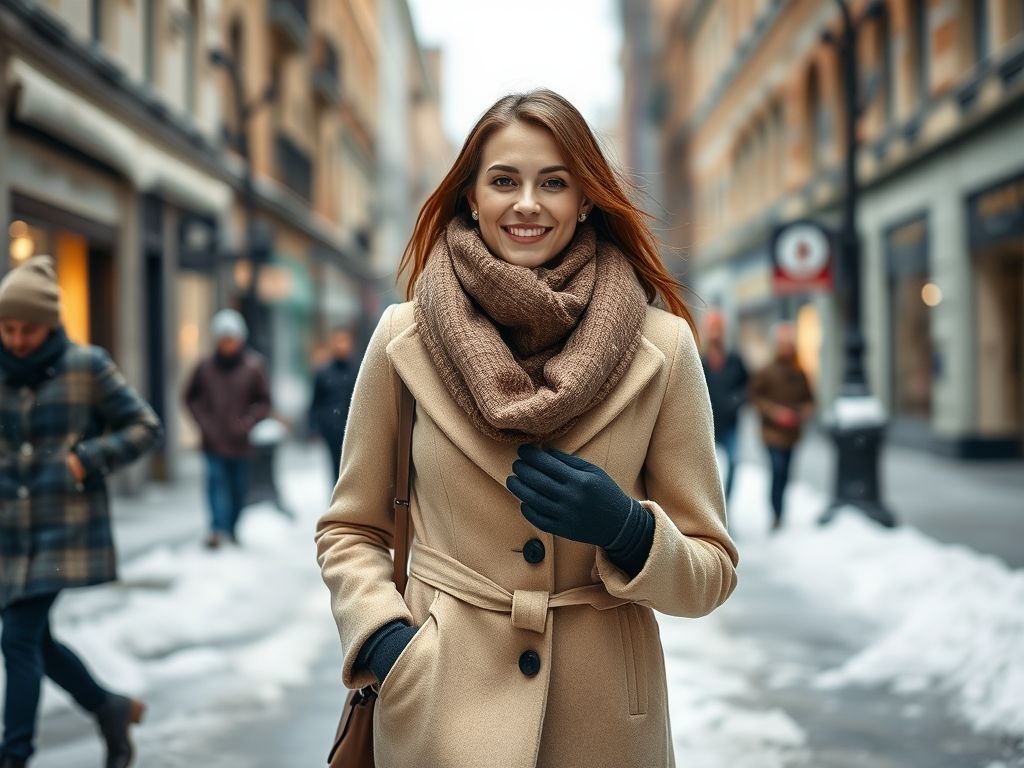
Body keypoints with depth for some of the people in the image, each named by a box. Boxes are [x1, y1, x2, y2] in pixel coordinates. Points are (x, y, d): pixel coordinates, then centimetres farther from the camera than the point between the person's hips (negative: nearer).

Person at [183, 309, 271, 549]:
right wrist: (203, 422, -1)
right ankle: (218, 529, -19)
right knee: (217, 481, -13)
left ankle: (231, 529, 24)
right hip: (214, 441, -1)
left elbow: (264, 401, 4)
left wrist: (247, 423, -9)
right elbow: (191, 397, 11)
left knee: (239, 488, 8)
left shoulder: (253, 367, -2)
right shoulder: (205, 367, 0)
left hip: (239, 441, 1)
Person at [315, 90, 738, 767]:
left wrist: (626, 529, -20)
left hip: (602, 713, 1)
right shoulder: (403, 339, -5)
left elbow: (710, 571, -1)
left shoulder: (662, 347, -6)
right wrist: (386, 640, -12)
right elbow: (350, 530, 5)